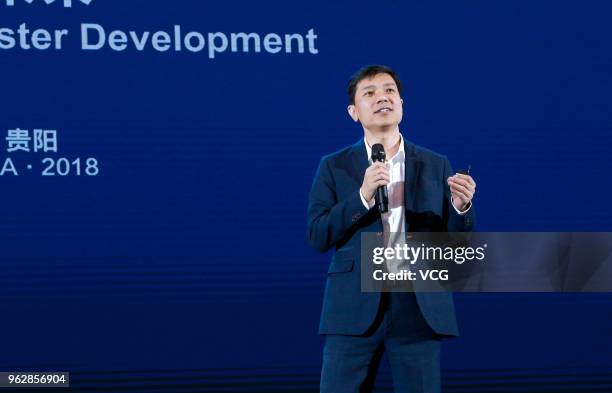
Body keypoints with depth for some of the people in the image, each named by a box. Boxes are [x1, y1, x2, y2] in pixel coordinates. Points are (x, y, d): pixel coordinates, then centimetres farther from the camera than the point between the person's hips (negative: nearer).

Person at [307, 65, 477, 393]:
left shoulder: (436, 166, 12)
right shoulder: (334, 167, 8)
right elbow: (317, 237, -2)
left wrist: (461, 206, -13)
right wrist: (363, 196, -15)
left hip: (419, 309, 1)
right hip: (355, 309, -1)